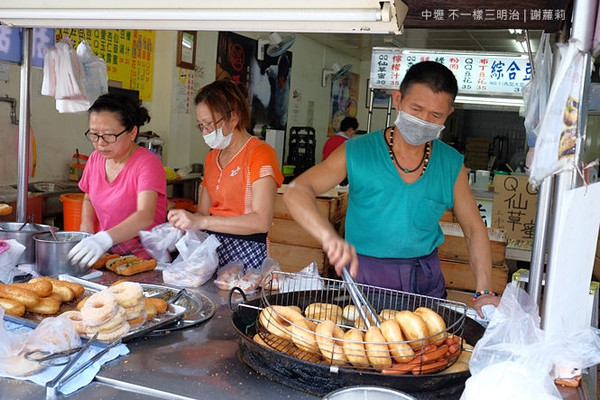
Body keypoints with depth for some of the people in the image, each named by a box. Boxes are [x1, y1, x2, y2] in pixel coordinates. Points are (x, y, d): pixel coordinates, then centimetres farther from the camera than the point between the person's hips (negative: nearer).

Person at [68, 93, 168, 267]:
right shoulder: (96, 158, 7)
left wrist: (105, 239, -45)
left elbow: (145, 216, -30)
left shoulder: (147, 163, -15)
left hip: (143, 254, -6)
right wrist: (86, 226, 3)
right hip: (106, 251, 7)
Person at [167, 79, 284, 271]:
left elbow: (261, 221, -19)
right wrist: (184, 220, -5)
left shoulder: (260, 153, -7)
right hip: (212, 247, 6)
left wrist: (201, 221, -22)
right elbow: (203, 211, 17)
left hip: (245, 252, -6)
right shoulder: (212, 157, 18)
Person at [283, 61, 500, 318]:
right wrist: (329, 236, -38)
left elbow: (474, 229, 7)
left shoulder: (451, 164, 0)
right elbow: (296, 191, -19)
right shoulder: (357, 153, -10)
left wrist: (484, 292, -5)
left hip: (427, 280, 3)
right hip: (365, 277, -2)